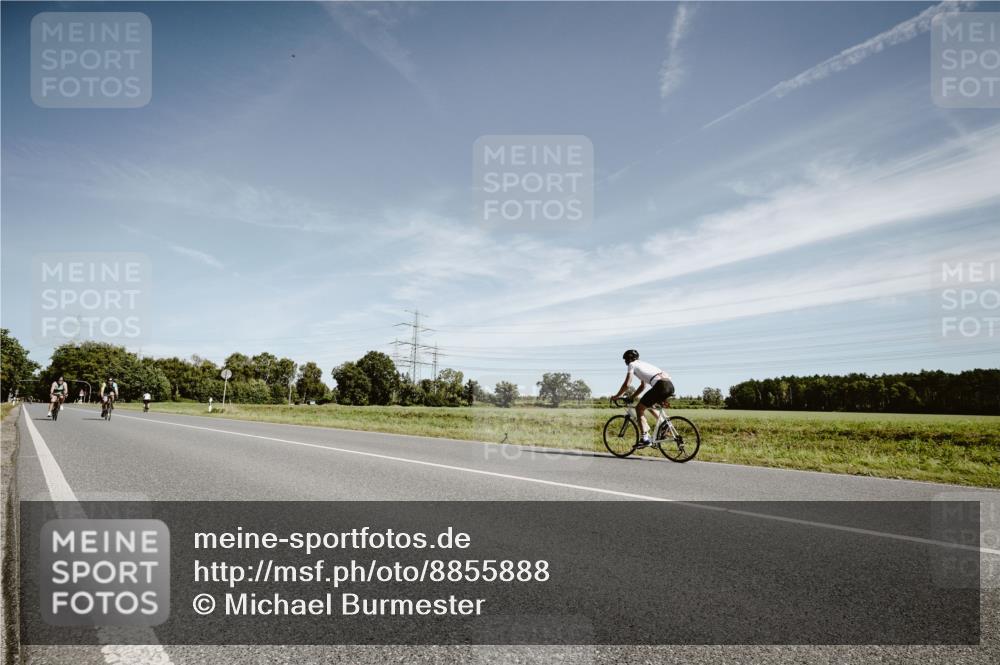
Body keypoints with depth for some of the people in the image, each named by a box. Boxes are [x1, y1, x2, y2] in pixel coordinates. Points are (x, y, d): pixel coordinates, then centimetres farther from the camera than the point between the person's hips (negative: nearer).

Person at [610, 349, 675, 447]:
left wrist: (616, 396, 14)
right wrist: (632, 397, 38)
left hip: (661, 385, -9)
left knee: (639, 408, 2)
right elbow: (642, 386, 37)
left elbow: (626, 385, 2)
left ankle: (645, 438, -7)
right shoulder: (643, 363, 33)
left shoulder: (632, 365, 8)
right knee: (650, 405, 32)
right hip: (670, 385, 9)